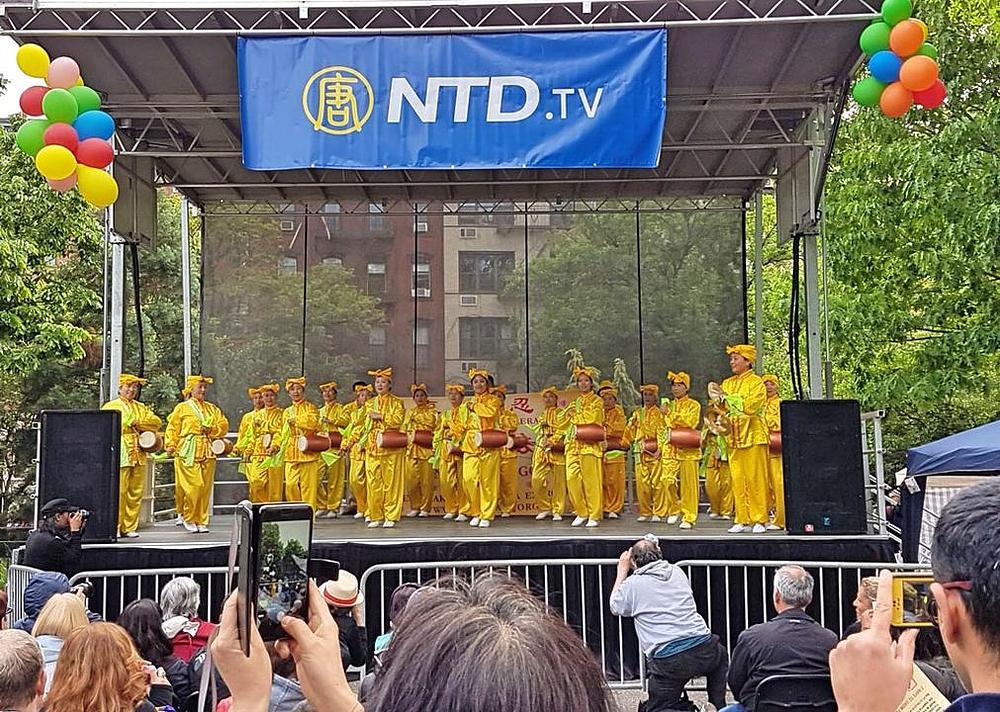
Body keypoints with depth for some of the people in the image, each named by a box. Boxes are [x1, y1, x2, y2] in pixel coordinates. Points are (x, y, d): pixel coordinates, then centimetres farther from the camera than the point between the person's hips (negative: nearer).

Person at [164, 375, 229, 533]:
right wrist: (171, 445, -11)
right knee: (192, 486, -10)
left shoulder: (212, 409, 17)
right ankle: (186, 517, 8)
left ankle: (201, 521, 8)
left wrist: (211, 430, -6)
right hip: (188, 453, -4)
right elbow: (172, 428, 1)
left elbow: (224, 426, 12)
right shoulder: (182, 408, 6)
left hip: (207, 453, 4)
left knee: (205, 488, 1)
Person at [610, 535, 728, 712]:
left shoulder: (632, 584, 1)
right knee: (720, 654, 38)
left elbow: (615, 607, 21)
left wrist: (622, 571, 29)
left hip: (668, 661, -4)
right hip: (703, 650, 4)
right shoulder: (677, 572, 12)